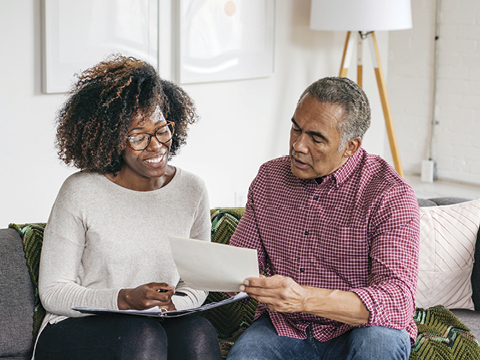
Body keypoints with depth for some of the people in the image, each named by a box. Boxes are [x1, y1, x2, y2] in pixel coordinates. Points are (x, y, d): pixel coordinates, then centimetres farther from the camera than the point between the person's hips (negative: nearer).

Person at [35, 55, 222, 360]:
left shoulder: (192, 191, 3)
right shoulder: (81, 193, -9)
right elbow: (53, 292, -7)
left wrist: (174, 303, -13)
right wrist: (126, 299, -22)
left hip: (162, 324, 3)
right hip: (76, 330, -3)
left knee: (198, 332, -30)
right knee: (142, 335, -34)